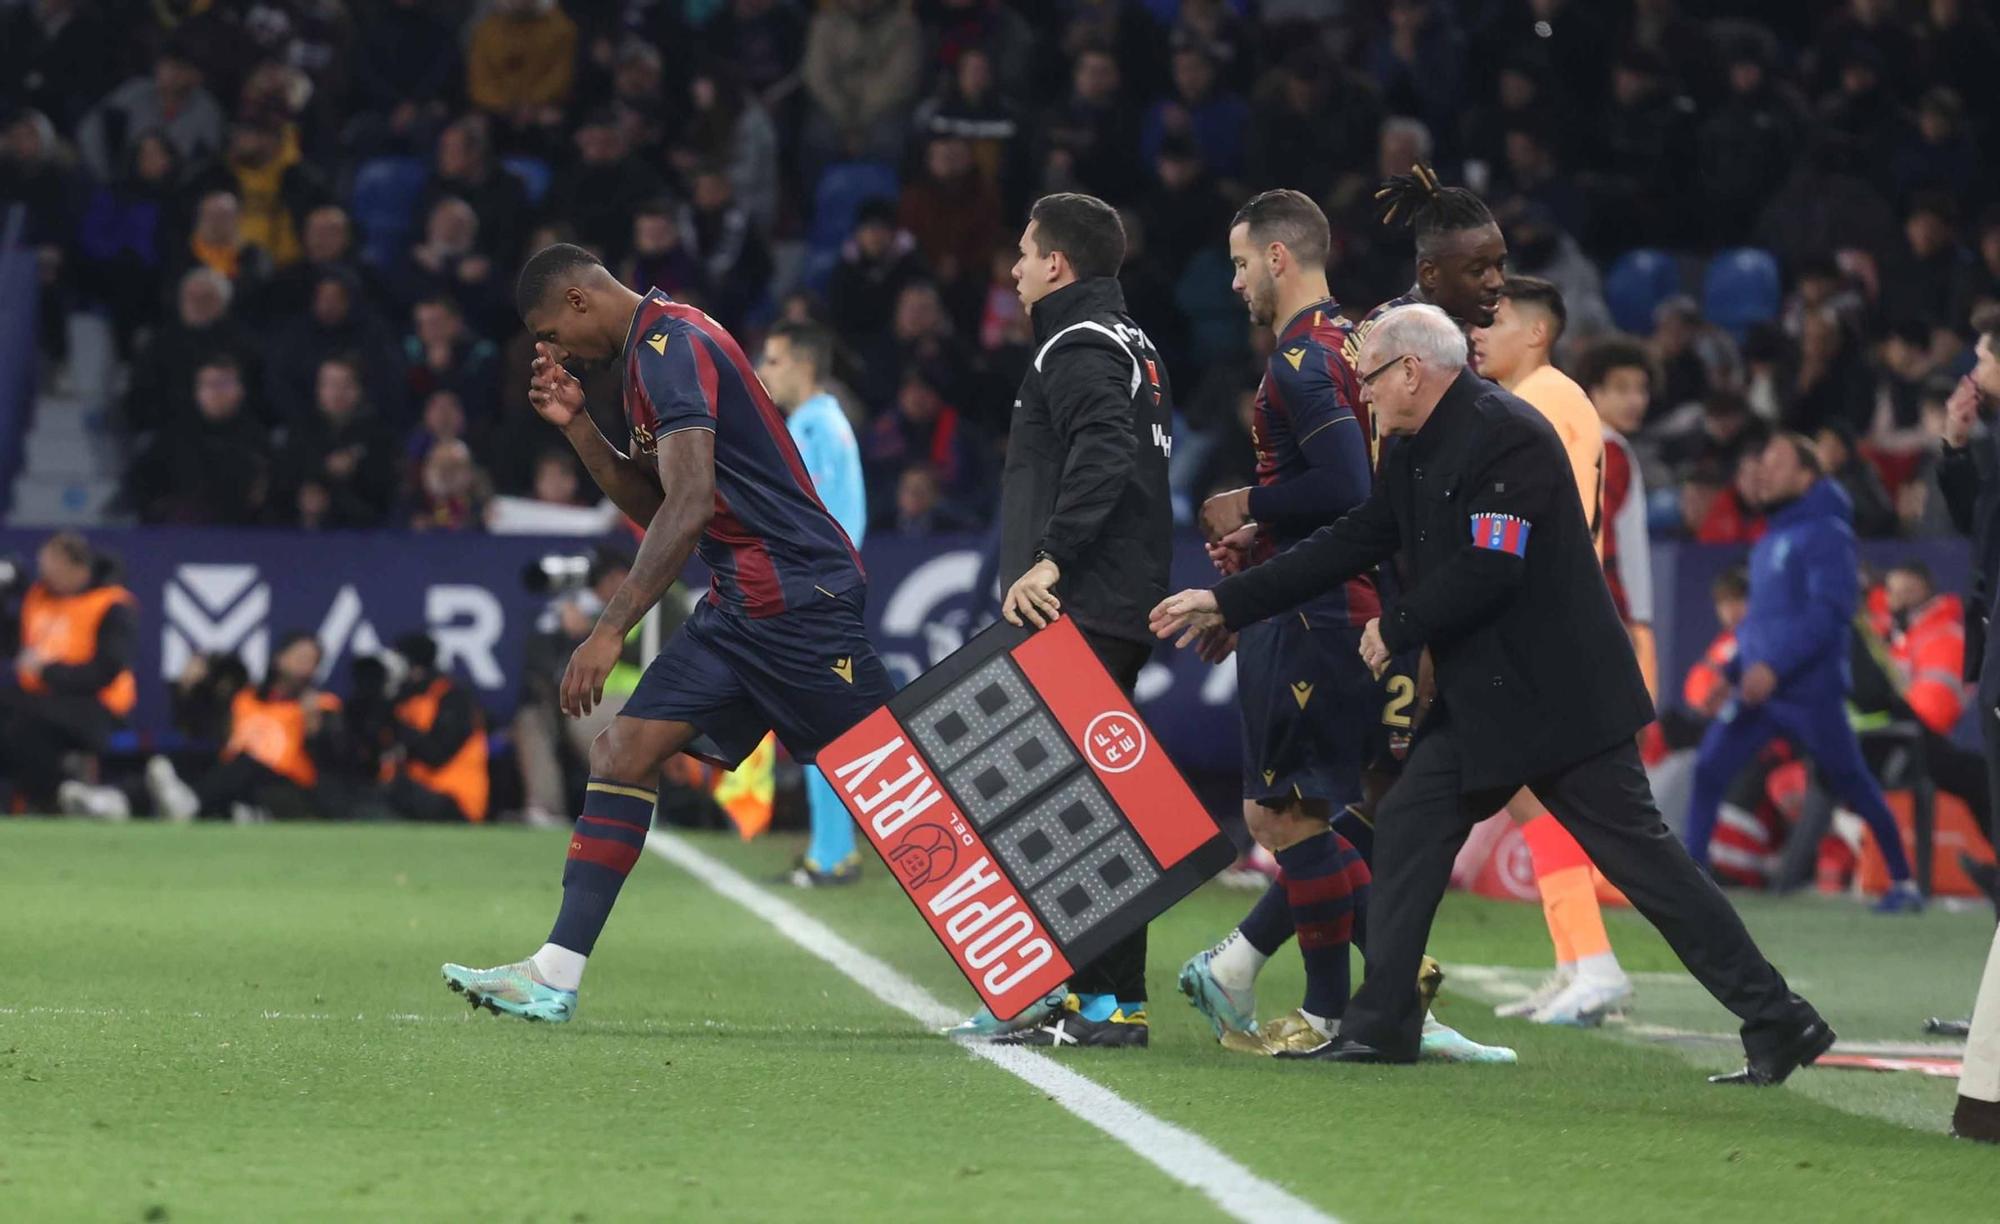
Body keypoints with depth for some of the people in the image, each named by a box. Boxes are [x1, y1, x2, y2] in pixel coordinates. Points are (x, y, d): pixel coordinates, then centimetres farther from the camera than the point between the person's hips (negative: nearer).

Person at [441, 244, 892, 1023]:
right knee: (621, 752, 1)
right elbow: (653, 506, 22)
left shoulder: (671, 345, -14)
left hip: (796, 599, -10)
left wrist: (610, 630, -24)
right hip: (740, 607, 10)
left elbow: (689, 504, -24)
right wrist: (577, 427, 10)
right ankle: (555, 976, -2)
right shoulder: (651, 353, 17)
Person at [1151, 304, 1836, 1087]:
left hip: (1556, 695, -9)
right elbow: (1351, 545, 16)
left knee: (1639, 858, -7)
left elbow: (1489, 572, -25)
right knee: (1406, 835, 5)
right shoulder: (1418, 455, 12)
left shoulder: (1509, 437, -17)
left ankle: (1777, 1023, -3)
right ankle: (1380, 1028, 11)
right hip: (1479, 701, 9)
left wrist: (1395, 631, -12)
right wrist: (1226, 602, 14)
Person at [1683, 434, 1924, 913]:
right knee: (1709, 770, -8)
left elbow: (1830, 610, -19)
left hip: (1811, 691, -7)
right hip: (1758, 690, 7)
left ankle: (1904, 883, 16)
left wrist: (1775, 665, -24)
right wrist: (1732, 671, 15)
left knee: (1852, 784, 2)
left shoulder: (1827, 534, -9)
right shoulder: (1769, 543, 17)